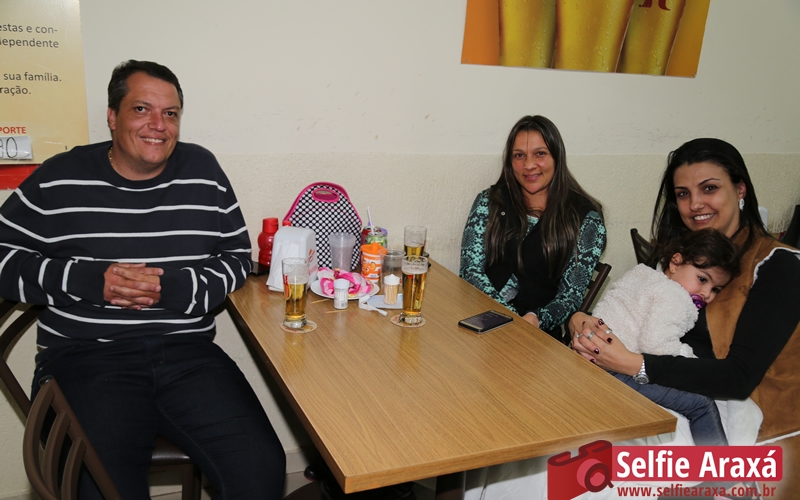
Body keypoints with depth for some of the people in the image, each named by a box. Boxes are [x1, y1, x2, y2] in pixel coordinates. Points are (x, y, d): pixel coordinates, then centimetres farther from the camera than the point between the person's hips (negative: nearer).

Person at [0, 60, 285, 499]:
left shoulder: (203, 172, 10)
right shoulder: (58, 180, 5)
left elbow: (237, 259, 10)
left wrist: (175, 287, -9)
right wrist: (88, 280, -8)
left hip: (189, 352, 2)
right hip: (86, 355, -1)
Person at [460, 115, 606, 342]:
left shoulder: (585, 217, 4)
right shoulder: (489, 202, 10)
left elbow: (572, 294, 1)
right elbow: (471, 269, 2)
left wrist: (536, 320, -19)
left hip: (542, 333, -1)